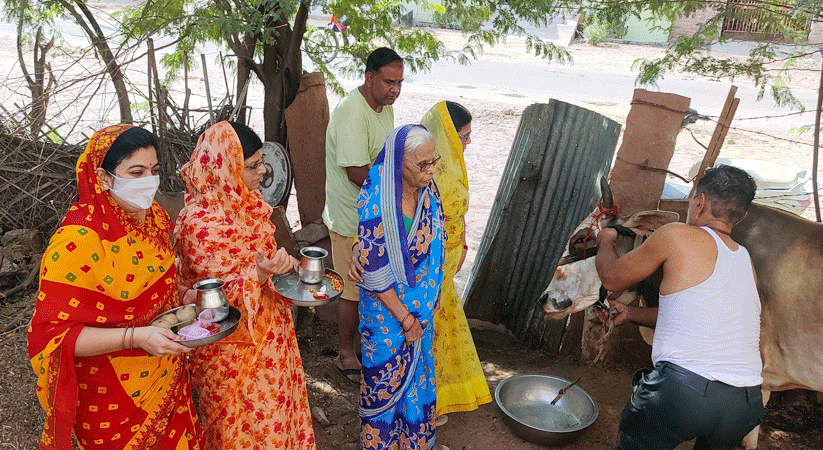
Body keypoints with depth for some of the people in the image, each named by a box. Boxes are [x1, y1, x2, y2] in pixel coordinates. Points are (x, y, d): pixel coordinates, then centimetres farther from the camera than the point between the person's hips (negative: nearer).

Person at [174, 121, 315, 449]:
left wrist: (283, 263, 3)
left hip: (267, 333, 8)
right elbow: (220, 299, -25)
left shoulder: (242, 200, 0)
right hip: (234, 346, -8)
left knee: (275, 412, 24)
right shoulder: (200, 223, -28)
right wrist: (260, 273, -39)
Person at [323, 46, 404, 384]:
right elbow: (357, 172, -28)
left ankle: (361, 338, 40)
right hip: (352, 219, -9)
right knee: (353, 288, 5)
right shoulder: (352, 112, -24)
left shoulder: (384, 107, 7)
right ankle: (346, 354, 24)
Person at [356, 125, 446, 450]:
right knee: (387, 377, 13)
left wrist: (431, 299, 7)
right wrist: (406, 318, -14)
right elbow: (374, 272, -21)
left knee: (419, 371, 22)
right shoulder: (375, 205, -26)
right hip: (387, 308, -6)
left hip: (424, 304, 6)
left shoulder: (428, 190, -7)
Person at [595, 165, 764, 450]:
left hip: (683, 389, -6)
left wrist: (605, 241, 28)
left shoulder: (676, 237, -3)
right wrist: (631, 314, 37)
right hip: (747, 403, 7)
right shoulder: (746, 261, 17)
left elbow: (611, 277, 7)